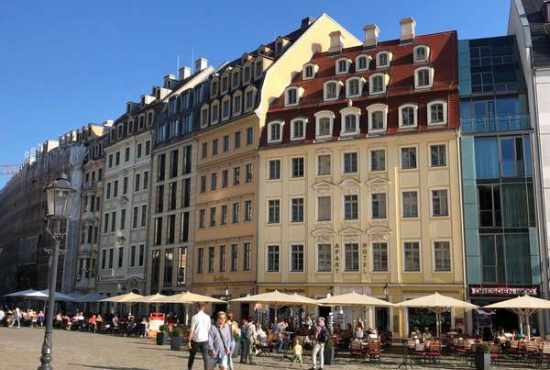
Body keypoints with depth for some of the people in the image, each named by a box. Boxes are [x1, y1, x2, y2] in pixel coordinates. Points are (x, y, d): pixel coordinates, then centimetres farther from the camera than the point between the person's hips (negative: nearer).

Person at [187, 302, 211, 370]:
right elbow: (209, 329, 4)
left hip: (196, 339, -1)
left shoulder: (195, 317, -8)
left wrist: (189, 340, -5)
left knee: (192, 355, 18)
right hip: (205, 339, 1)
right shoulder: (207, 317, 1)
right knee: (205, 356, 2)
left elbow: (192, 330, -9)